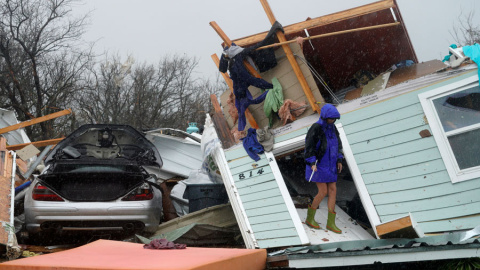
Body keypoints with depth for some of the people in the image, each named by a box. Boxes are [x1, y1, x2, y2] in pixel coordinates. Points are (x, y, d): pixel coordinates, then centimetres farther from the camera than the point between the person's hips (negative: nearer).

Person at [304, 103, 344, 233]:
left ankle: (331, 223, 10)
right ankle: (309, 218, 12)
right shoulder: (316, 128, -16)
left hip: (330, 165, 7)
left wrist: (339, 160, 10)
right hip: (318, 165, -7)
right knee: (323, 192, -7)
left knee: (333, 190, 3)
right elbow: (309, 145, -16)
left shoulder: (333, 128, 6)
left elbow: (338, 144, 17)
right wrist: (312, 163, -24)